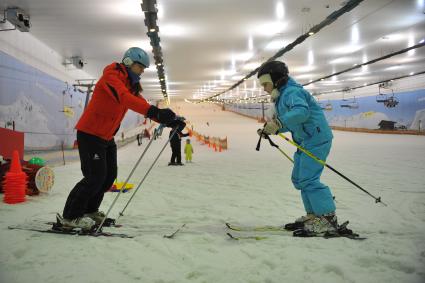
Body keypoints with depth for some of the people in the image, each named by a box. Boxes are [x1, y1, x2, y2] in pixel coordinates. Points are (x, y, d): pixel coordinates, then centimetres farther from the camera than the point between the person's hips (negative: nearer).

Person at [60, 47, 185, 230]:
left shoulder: (131, 86, 11)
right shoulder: (111, 77, -18)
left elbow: (142, 106, 6)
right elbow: (125, 98, -37)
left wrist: (167, 120, -8)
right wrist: (155, 111, -49)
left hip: (107, 137, 9)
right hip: (90, 134, -9)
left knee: (109, 175, 10)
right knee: (95, 176, -11)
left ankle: (89, 211, 26)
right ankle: (70, 217, 2)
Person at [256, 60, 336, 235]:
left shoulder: (292, 92, -14)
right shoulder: (282, 96, 19)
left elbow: (302, 111, -33)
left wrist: (279, 122, -42)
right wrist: (272, 130, 10)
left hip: (316, 138, -11)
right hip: (306, 141, 11)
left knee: (308, 179, -14)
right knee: (299, 179, 13)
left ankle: (328, 219, -7)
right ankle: (314, 215, 20)